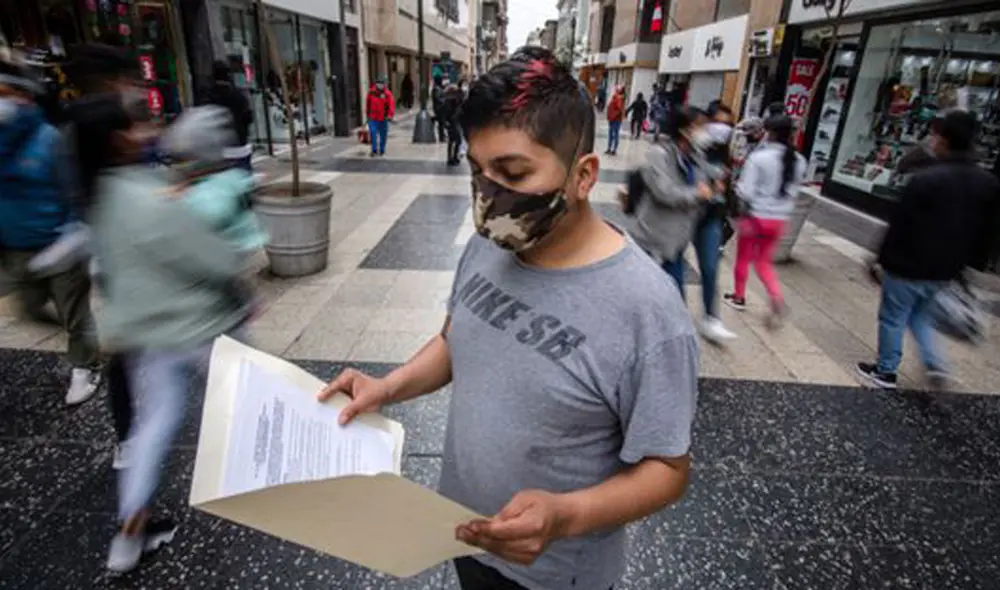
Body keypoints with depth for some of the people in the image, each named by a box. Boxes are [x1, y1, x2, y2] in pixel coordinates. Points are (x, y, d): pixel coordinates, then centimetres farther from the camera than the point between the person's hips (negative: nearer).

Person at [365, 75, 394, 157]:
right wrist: (367, 113, 20)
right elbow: (367, 103, 14)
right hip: (373, 118, 1)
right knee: (373, 133, -10)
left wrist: (390, 115, -28)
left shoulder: (387, 94, -8)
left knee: (383, 135, 8)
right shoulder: (371, 92, 1)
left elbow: (391, 105, -15)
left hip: (383, 119, -1)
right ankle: (374, 150, -2)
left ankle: (382, 150, 25)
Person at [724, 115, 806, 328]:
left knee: (743, 258, 16)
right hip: (779, 219, 5)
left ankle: (739, 297, 30)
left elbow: (746, 191, -18)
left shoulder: (759, 157, -16)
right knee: (764, 262, 18)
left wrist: (736, 187, 1)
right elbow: (793, 191, 7)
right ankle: (777, 299, 0)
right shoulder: (799, 161, 1)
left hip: (756, 216, -5)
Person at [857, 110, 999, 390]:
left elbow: (900, 224, -16)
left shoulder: (926, 178, -20)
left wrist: (885, 258, -6)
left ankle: (885, 372, 17)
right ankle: (937, 365, 19)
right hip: (944, 269, 7)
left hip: (910, 265, -7)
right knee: (920, 315, 26)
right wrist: (964, 263, 20)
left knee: (893, 318, 7)